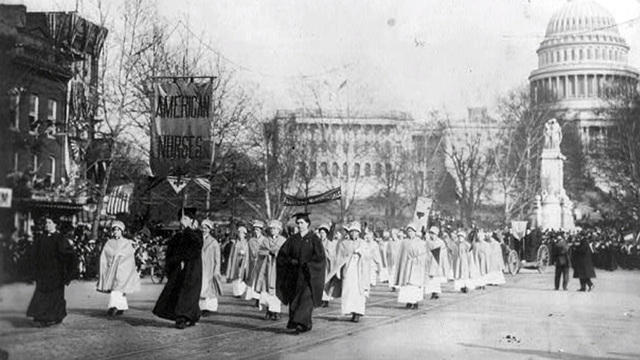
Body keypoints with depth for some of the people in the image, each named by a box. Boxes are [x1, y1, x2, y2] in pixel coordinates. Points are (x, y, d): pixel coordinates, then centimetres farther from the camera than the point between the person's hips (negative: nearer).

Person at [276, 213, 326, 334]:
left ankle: (301, 323, -19)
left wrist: (307, 264, -16)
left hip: (308, 274, -5)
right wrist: (291, 261, -10)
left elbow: (319, 257, -9)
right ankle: (307, 324, 14)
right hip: (294, 275, 5)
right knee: (294, 299, 4)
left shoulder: (314, 239, -2)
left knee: (306, 297, -14)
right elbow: (282, 255, 6)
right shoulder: (292, 239, 9)